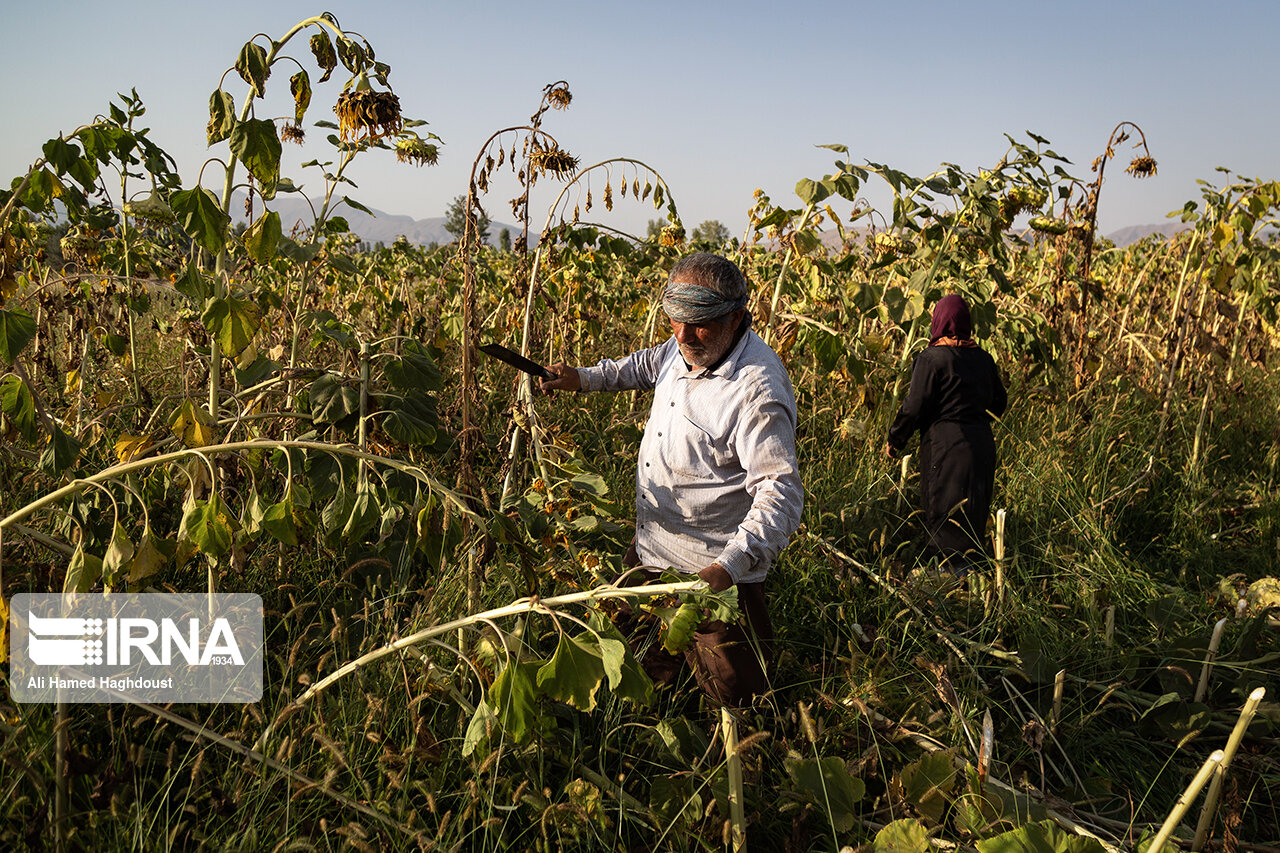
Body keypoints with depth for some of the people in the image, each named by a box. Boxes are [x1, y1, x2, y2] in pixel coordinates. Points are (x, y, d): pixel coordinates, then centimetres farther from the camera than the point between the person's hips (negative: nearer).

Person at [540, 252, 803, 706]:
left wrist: (730, 566, -43)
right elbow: (647, 365, 24)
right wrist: (584, 378, 13)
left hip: (713, 570, -7)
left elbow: (781, 491, -31)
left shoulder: (758, 390, -27)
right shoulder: (685, 348, -1)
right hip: (652, 550, 8)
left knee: (732, 692, 5)